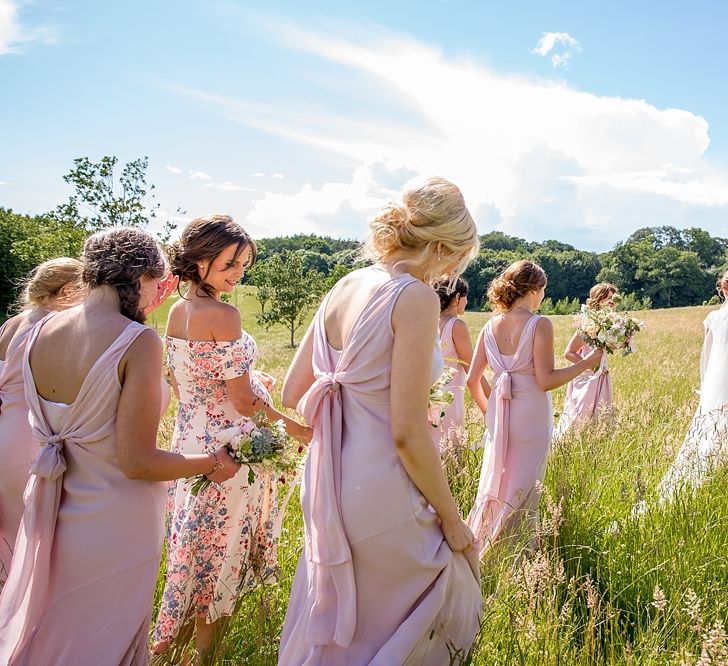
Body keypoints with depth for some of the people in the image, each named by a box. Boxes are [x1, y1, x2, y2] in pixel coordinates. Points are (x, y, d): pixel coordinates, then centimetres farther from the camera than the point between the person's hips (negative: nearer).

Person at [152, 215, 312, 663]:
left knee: (196, 531, 21)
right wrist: (290, 425, -10)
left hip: (190, 436, 8)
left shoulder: (176, 311, 4)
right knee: (223, 534, 9)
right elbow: (241, 397, -22)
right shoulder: (223, 315, -22)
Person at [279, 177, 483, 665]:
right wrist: (450, 516, -9)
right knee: (450, 600, 19)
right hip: (381, 493, -7)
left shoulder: (344, 286, 5)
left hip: (328, 485, 8)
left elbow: (293, 394, 9)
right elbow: (408, 432, -21)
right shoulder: (416, 296, -18)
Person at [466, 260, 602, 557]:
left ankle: (477, 550, 28)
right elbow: (545, 381, -16)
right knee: (522, 491, 8)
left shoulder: (490, 326, 4)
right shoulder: (540, 325, -12)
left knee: (493, 484, 18)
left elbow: (472, 380, 4)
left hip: (497, 417, 5)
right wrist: (587, 363, -7)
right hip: (531, 418, -5)